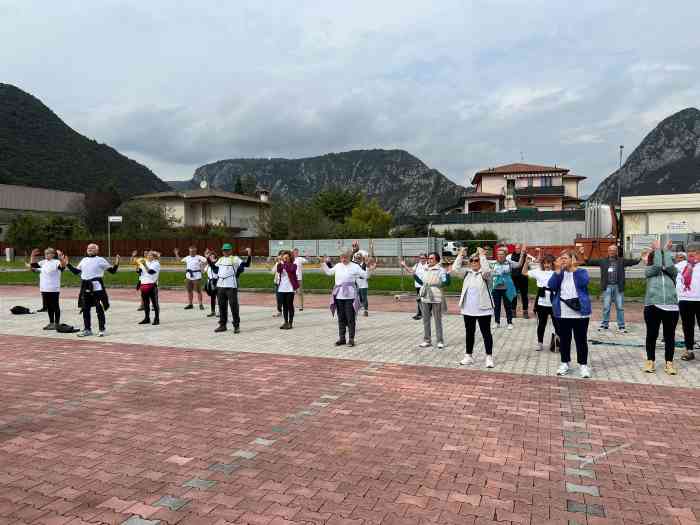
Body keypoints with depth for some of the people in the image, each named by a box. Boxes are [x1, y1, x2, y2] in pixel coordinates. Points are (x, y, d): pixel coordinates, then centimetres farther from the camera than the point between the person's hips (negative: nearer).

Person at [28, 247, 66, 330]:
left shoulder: (56, 262, -10)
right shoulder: (43, 262, 12)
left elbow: (63, 267, -29)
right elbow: (33, 265, 19)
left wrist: (60, 258, -44)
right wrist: (32, 256, 8)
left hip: (54, 289, -7)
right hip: (44, 289, 7)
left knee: (55, 306, 1)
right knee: (48, 306, 14)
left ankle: (57, 323, 8)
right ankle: (51, 322, 23)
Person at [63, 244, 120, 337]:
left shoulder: (101, 260, -2)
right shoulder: (84, 260, 15)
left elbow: (112, 270, -3)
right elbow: (76, 271, 22)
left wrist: (116, 264, -20)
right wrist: (67, 264, 17)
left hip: (97, 287, -6)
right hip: (85, 288, 6)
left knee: (99, 309, -1)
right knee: (85, 309, 10)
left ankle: (102, 329, 8)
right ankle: (87, 329, 22)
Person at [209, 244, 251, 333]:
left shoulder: (235, 259, -2)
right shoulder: (220, 259, 16)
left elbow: (246, 264, -12)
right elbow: (215, 268, 29)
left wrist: (249, 255, -25)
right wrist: (210, 260, 24)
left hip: (231, 286, -6)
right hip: (220, 286, 6)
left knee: (234, 306, -3)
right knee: (222, 306, 12)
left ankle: (236, 326, 4)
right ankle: (222, 325, 22)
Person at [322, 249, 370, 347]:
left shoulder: (354, 266, -2)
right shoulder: (337, 266, 12)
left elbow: (365, 275, -1)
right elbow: (329, 272, 29)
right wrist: (325, 263, 23)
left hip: (349, 296, -5)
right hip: (339, 295, 5)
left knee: (350, 318, -3)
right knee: (341, 318, 10)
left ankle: (351, 339, 4)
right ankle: (342, 338, 19)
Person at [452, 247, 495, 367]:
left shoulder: (485, 273, -7)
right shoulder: (467, 272, 9)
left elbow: (486, 270, -29)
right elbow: (455, 269, 2)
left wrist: (482, 255, -25)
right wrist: (460, 255, -3)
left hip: (483, 309, -5)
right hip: (468, 309, 6)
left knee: (486, 333, 1)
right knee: (469, 333, 14)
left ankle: (489, 357, 8)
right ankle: (468, 356, 23)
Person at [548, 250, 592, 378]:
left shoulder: (581, 271, 1)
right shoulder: (559, 273, 8)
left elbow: (584, 282, -20)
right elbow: (551, 286, -9)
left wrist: (574, 267, -16)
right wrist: (559, 269, -13)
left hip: (580, 313, -2)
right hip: (562, 314, 3)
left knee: (581, 340, 4)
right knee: (564, 339, 10)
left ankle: (583, 364, 15)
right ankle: (565, 363, 22)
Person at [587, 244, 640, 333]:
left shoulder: (621, 261, 6)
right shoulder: (603, 261, 8)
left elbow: (631, 261, -5)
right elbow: (590, 262, 8)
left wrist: (639, 259, -22)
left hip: (618, 287, 0)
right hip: (607, 287, 0)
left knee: (620, 307, 4)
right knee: (606, 307, 5)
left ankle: (621, 326, 11)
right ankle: (604, 324, 16)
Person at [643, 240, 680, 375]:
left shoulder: (672, 272, 12)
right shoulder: (649, 271, 8)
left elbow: (668, 266, -8)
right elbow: (658, 266, -10)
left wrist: (667, 250, 2)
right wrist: (657, 250, 1)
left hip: (671, 307, 2)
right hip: (652, 306, -1)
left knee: (670, 336, 6)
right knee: (652, 335, 6)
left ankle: (669, 363, 15)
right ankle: (650, 361, 18)